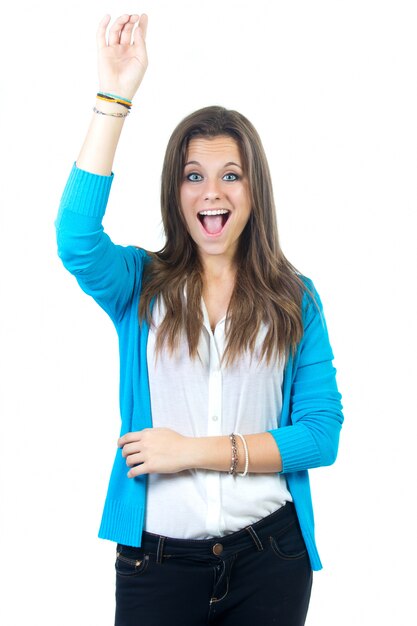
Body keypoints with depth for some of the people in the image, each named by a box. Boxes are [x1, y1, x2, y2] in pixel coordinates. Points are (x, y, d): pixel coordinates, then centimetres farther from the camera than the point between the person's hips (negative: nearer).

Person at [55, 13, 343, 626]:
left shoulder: (294, 298, 2)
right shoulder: (141, 283, 1)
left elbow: (322, 432, -4)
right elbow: (76, 239, -21)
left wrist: (198, 450, -12)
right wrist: (113, 100, -24)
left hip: (269, 557, 1)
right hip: (157, 558, 0)